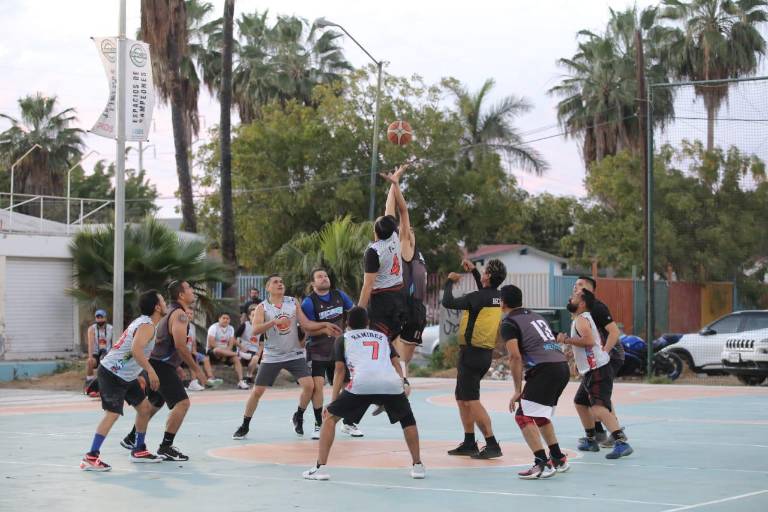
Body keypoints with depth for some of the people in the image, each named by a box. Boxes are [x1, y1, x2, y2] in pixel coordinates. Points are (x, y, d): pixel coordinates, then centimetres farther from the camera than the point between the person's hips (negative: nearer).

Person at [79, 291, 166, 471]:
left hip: (126, 375, 10)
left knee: (144, 407, 13)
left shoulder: (143, 322, 12)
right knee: (112, 413, -17)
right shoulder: (147, 326, -19)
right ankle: (91, 458, -18)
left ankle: (139, 451, 24)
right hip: (112, 374, -10)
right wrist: (150, 371, -33)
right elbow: (135, 349, -36)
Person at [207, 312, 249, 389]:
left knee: (236, 359, -22)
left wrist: (226, 354, -16)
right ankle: (239, 353, -32)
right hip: (212, 351, -5)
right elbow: (211, 343, -18)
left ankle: (240, 381, -27)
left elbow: (231, 344, 0)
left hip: (226, 352, 5)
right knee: (218, 350, -40)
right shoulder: (214, 327, -9)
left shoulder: (231, 328, 7)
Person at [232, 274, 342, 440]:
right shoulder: (262, 307, -6)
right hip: (272, 356, -2)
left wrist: (325, 324, -6)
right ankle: (244, 426, 13)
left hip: (295, 354, 2)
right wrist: (274, 322, -34)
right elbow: (256, 329, -21)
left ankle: (298, 417, 12)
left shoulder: (293, 302, 4)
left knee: (308, 386, -12)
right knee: (257, 391, -3)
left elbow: (306, 324, 4)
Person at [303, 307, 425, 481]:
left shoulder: (343, 339, 26)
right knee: (407, 419, 29)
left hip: (361, 383, -2)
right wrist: (403, 386, 24)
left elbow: (340, 370, 19)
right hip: (392, 382, 3)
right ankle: (417, 466, 25)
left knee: (330, 417, 15)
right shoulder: (382, 336, 34)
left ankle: (320, 468, 5)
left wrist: (333, 401, 20)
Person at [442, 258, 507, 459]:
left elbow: (448, 303, -17)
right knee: (462, 398, 18)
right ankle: (469, 444, 22)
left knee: (471, 401, -7)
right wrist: (473, 270, 34)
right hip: (486, 354, 9)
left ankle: (492, 445, -12)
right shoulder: (499, 297, 6)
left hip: (472, 353, -8)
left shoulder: (478, 297, -18)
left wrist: (449, 281, -1)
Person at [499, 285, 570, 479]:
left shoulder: (508, 323, 1)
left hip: (545, 369, -8)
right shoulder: (536, 316, 26)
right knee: (540, 415, 25)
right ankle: (558, 459, 29)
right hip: (563, 366, 8)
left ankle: (542, 463, -19)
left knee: (523, 416, -7)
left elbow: (515, 356, -10)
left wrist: (518, 390, -5)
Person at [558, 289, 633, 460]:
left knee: (598, 409, -25)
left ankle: (621, 442, -36)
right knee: (580, 402, 26)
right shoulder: (584, 318, 19)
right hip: (592, 371, 11)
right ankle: (591, 441, 36)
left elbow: (589, 340, -29)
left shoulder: (581, 319, -13)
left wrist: (566, 340, -20)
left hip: (598, 372, -11)